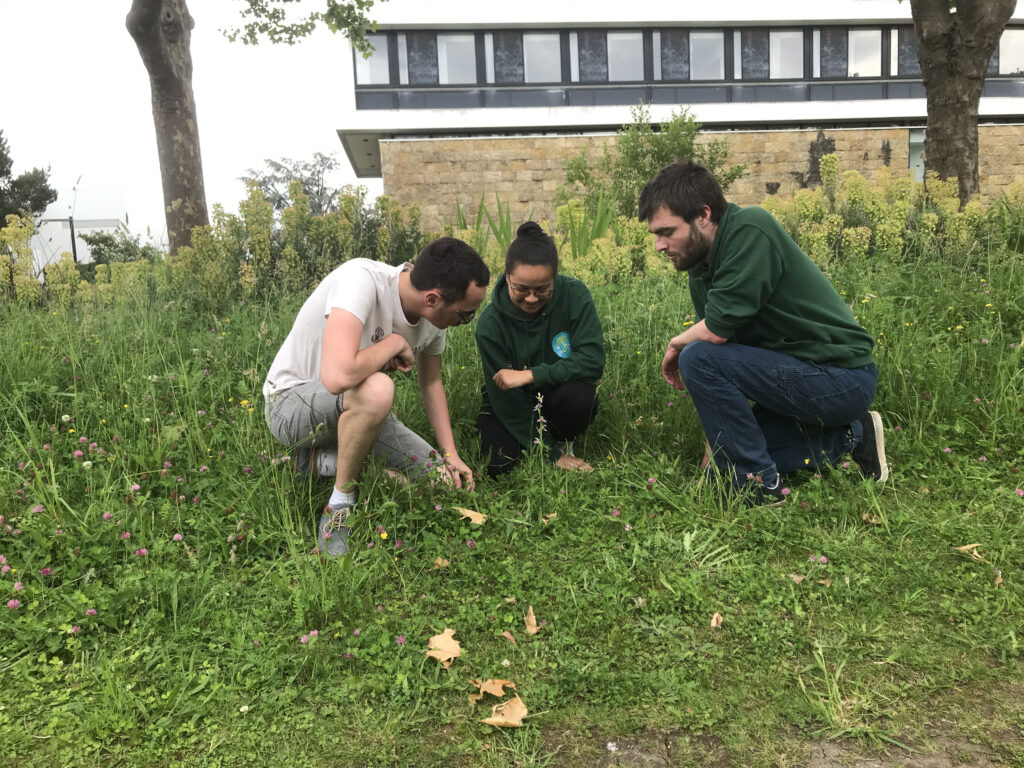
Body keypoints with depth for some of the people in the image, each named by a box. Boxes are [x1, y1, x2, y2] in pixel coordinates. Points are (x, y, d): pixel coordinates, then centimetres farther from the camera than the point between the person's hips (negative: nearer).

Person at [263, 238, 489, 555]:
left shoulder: (435, 315, -8)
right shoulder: (361, 279, -32)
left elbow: (431, 383, 8)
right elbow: (338, 377, -46)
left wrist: (451, 456, 3)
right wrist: (395, 342, -28)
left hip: (358, 409, 7)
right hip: (290, 402, -7)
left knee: (438, 475, -2)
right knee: (377, 388, -38)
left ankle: (318, 459, 7)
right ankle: (339, 505, -15)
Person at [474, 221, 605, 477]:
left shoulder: (574, 295, -19)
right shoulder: (491, 322, -20)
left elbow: (593, 360, -24)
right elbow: (507, 400, -17)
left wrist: (529, 375, -30)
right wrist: (552, 455, -18)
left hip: (558, 392, 0)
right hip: (510, 402, 0)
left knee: (577, 396, -35)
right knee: (497, 466, -24)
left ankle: (564, 443, 1)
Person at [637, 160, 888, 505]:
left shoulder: (751, 230, -21)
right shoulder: (700, 267, 6)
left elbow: (716, 330, -28)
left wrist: (676, 345, -5)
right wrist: (712, 446, 5)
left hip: (842, 379, -9)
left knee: (698, 358, -22)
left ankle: (759, 485, -10)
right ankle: (849, 437, 16)